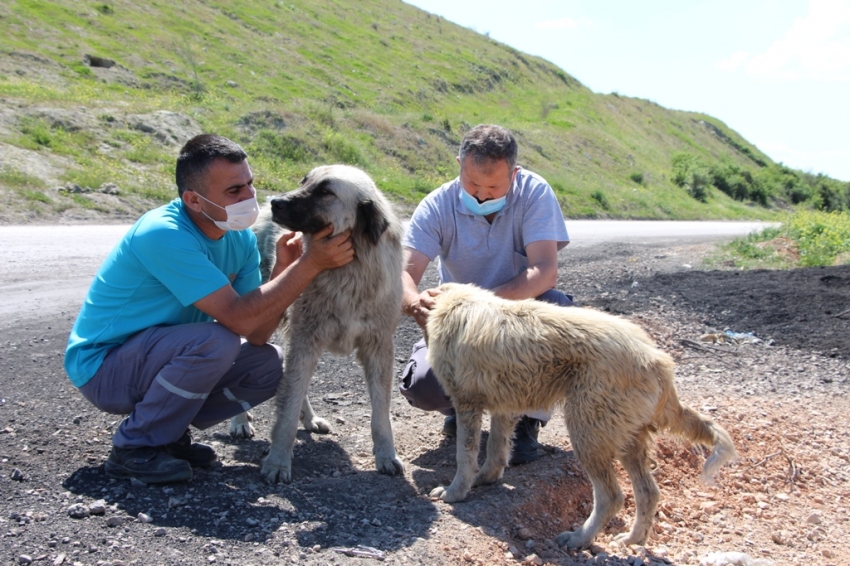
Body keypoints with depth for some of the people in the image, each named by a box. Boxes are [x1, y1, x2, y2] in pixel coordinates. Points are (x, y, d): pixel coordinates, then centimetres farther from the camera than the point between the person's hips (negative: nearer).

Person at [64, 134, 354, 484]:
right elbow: (239, 318, -34)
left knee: (270, 364, -6)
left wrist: (282, 270, -21)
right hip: (102, 366, -8)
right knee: (215, 340, -31)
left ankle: (168, 431, 7)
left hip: (158, 357, 8)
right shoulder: (163, 234, -29)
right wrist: (310, 264, -32)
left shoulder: (240, 238, -5)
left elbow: (257, 334, -8)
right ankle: (134, 447, -12)